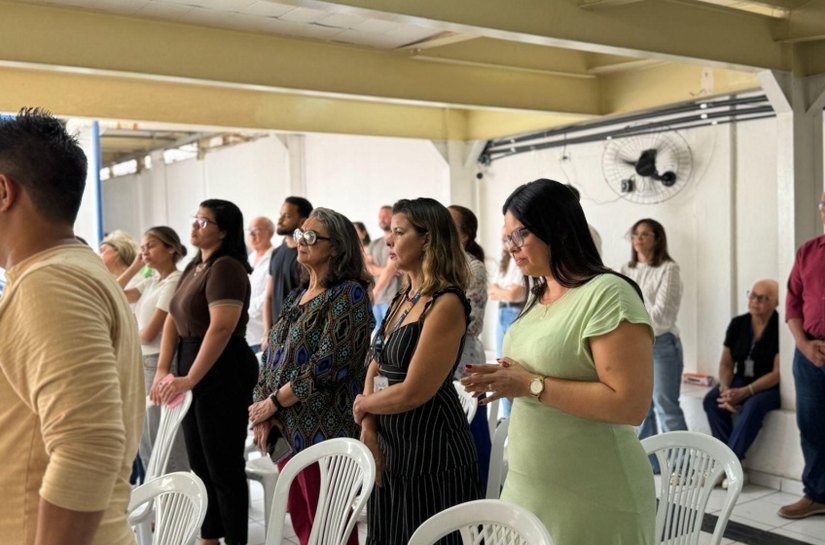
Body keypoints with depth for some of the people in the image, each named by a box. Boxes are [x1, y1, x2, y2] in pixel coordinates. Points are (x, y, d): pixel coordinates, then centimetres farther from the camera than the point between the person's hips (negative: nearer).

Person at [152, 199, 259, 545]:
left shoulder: (226, 268, -15)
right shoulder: (193, 268, 14)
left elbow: (221, 328, -24)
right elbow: (173, 321, 11)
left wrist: (190, 379, -23)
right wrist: (162, 370, 1)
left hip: (223, 371, -9)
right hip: (192, 367, 10)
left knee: (224, 464, 0)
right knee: (200, 462, 17)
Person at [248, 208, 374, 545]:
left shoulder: (349, 293, -10)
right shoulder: (297, 297, 15)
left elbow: (329, 364, -19)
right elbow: (273, 357, 13)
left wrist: (273, 402, -12)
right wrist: (263, 414, -1)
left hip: (324, 431, -8)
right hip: (287, 429, 8)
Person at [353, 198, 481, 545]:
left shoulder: (446, 304, -19)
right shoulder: (402, 299, 9)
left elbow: (413, 392, -21)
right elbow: (375, 368, 9)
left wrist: (362, 405, -4)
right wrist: (369, 429, -6)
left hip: (431, 450, -8)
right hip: (390, 442, 8)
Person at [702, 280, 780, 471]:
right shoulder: (738, 323, 2)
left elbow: (778, 373, -17)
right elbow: (726, 364, 6)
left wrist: (744, 392, -25)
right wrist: (725, 389, -14)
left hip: (771, 386, -5)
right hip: (741, 380, 5)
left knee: (753, 406, -36)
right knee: (712, 400, -23)